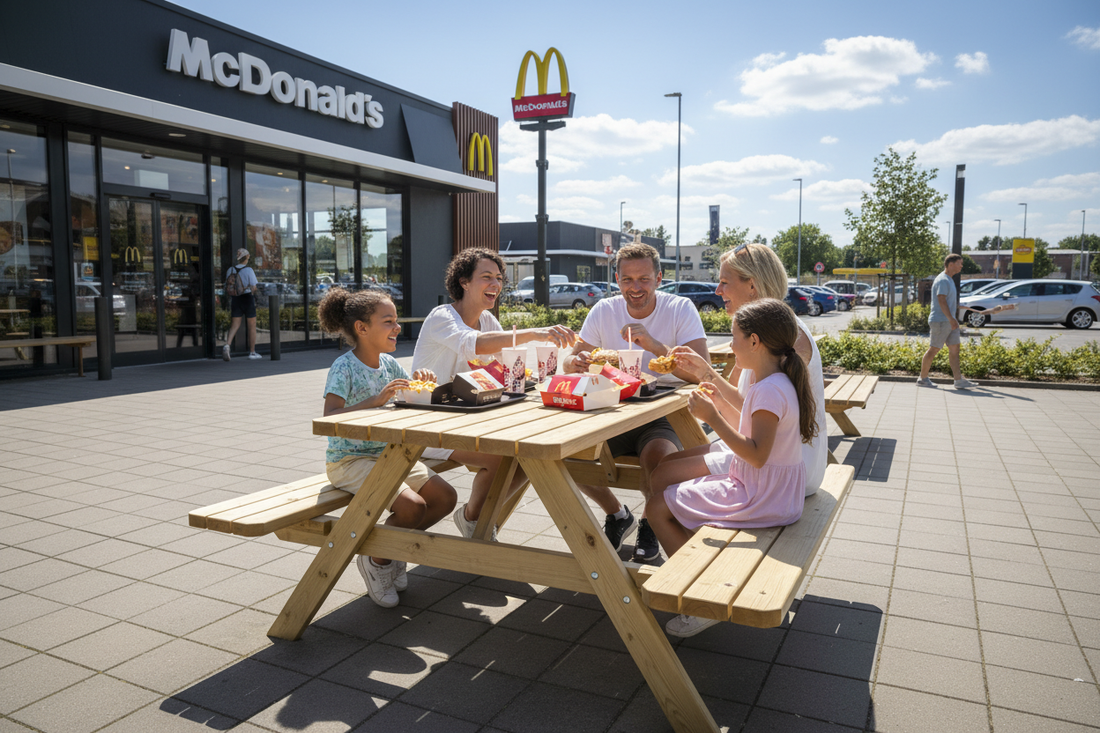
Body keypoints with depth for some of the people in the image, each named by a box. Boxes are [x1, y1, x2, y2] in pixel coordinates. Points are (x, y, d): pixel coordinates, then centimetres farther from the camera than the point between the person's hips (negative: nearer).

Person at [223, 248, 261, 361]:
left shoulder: (231, 270, 3)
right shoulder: (249, 270, -11)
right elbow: (254, 287, -13)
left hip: (235, 299, 4)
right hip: (248, 298, -4)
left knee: (235, 325, 6)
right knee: (252, 325, 9)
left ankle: (227, 345, -20)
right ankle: (252, 352, 15)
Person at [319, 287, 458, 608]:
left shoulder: (388, 363, 5)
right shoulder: (344, 367, -16)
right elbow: (329, 418, -30)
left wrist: (423, 382, -7)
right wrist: (376, 400, -37)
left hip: (387, 454, 8)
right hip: (348, 460, -8)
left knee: (445, 497, -1)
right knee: (413, 505, -25)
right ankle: (373, 559, 3)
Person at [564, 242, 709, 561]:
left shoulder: (680, 309, -8)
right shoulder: (604, 311, 1)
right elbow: (569, 363, 1)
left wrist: (653, 345, -32)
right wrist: (577, 363, -25)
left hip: (664, 418, -3)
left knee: (657, 455, -34)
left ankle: (652, 523, 3)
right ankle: (617, 515, 9)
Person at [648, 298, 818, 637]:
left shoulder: (769, 390, -23)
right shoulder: (778, 383, 9)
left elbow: (757, 455, -28)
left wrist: (713, 418, -29)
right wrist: (722, 405, 12)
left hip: (760, 499, -11)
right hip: (776, 493, 11)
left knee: (657, 507, -8)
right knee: (668, 490, 20)